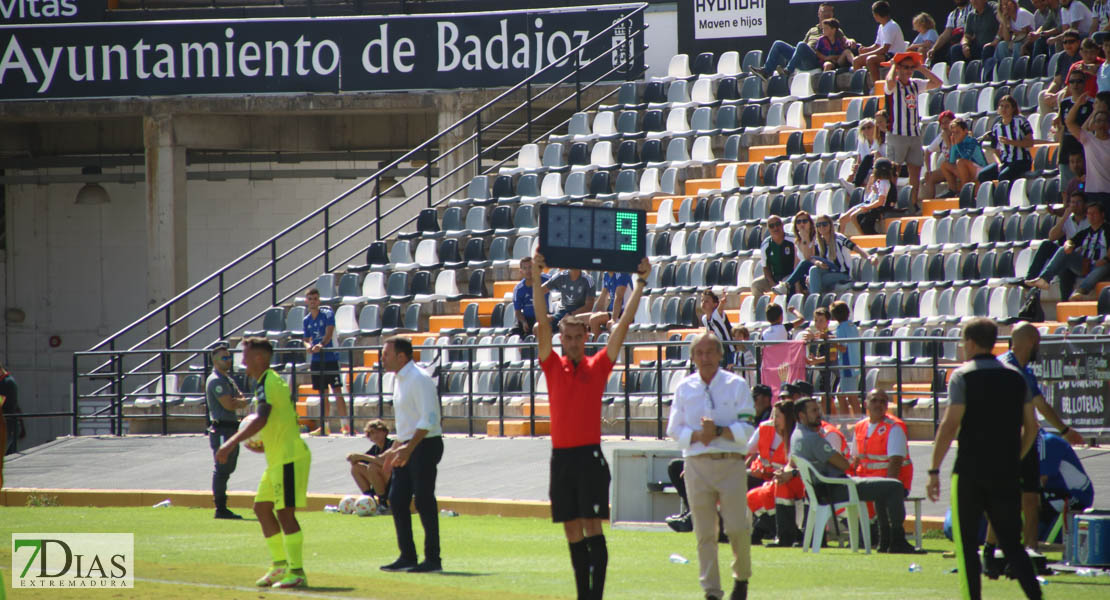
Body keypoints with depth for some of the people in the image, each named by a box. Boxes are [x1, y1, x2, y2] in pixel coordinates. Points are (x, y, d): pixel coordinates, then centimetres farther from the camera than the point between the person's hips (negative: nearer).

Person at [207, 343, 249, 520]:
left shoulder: (228, 379, 19)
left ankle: (222, 508, 17)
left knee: (226, 469, 13)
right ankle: (220, 509, -8)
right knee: (221, 470, -9)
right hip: (221, 430, -10)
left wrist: (236, 401, -7)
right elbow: (229, 405, -20)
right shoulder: (216, 380, -12)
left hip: (231, 429, 10)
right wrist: (240, 401, -1)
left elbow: (242, 401, 15)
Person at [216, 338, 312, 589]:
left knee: (285, 512, -11)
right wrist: (261, 443, 18)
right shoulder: (268, 381, 15)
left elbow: (261, 419, -31)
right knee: (262, 508, 14)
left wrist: (232, 443, -36)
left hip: (289, 458, -11)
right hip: (277, 459, 11)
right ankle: (280, 565, 20)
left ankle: (297, 572, -9)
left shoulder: (268, 383, -16)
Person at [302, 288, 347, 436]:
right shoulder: (307, 320, 11)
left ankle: (344, 425, -12)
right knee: (322, 394, 10)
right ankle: (324, 426, 15)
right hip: (316, 360, 6)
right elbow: (306, 339, 12)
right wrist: (308, 345, -12)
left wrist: (321, 345, -36)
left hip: (331, 357, -6)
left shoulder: (327, 314, -6)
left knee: (337, 391, -10)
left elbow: (329, 333, -19)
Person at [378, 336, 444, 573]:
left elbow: (428, 419, -23)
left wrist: (408, 448, -27)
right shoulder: (399, 379, 15)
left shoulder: (419, 379, -15)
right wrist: (395, 449, 23)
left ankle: (433, 558, -2)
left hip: (425, 445, -10)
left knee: (424, 501, -8)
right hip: (408, 447, 10)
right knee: (397, 500, 6)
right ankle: (407, 557, 12)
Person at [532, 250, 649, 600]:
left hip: (589, 455, -3)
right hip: (561, 456, 3)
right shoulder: (553, 366, 8)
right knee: (572, 532, 6)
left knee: (592, 527, -7)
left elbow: (623, 325, 2)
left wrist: (640, 285, -2)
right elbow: (542, 323, 1)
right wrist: (536, 278, -6)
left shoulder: (598, 366, 3)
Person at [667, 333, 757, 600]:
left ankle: (742, 576, 18)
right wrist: (697, 435, -12)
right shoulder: (684, 387, 10)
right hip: (697, 464, 2)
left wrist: (718, 431, -17)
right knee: (705, 532, 1)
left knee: (737, 527, -7)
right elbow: (674, 429, 6)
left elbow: (747, 427, -3)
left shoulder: (737, 385, 4)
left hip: (730, 463, -2)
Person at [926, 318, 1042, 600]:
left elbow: (950, 426, -12)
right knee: (1011, 542, 8)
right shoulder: (1016, 377, 9)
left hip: (970, 473, -4)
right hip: (1008, 475, 4)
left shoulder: (962, 376, -6)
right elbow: (1031, 426, 12)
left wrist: (934, 470, -9)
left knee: (966, 541, 4)